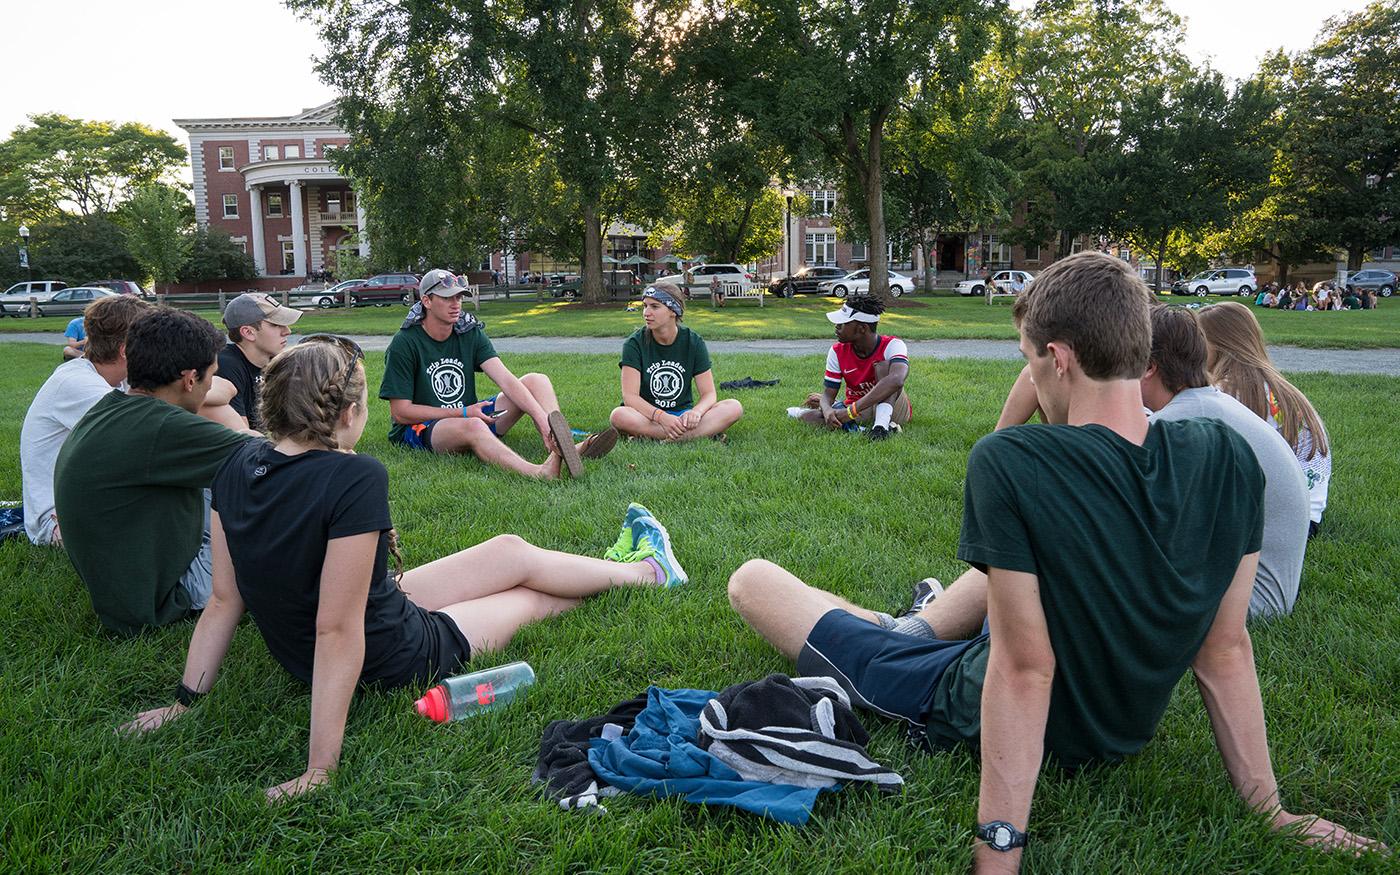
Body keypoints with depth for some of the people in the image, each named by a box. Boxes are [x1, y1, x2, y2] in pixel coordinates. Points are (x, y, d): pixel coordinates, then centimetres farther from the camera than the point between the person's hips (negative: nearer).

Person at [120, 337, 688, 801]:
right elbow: (337, 631, -33)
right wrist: (320, 770, -28)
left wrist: (184, 701, 5)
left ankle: (634, 565, 47)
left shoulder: (239, 466, -10)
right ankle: (646, 572, 47)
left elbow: (225, 599, -5)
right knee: (526, 576, 18)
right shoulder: (355, 478, -34)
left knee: (511, 549, 21)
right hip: (394, 660, -7)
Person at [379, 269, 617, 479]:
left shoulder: (470, 333, 2)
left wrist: (542, 418, -28)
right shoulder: (404, 344, -11)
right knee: (473, 427, -40)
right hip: (420, 429, -6)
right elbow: (400, 412, -13)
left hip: (470, 417, 6)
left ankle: (565, 449, -36)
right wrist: (463, 414, -16)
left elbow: (505, 379, -11)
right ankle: (539, 474, -65)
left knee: (536, 380, -9)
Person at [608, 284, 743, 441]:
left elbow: (709, 394, -4)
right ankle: (704, 433, -30)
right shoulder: (634, 344, -6)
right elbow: (630, 396, -15)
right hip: (648, 416, -2)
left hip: (683, 414, 2)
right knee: (619, 416, -37)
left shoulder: (693, 342, 0)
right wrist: (661, 417, -33)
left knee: (734, 407, -22)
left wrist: (696, 412, -29)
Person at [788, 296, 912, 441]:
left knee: (883, 365, -28)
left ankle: (882, 423, -36)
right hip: (860, 413, 3)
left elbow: (896, 380, -39)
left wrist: (851, 410, -45)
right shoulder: (837, 352, -5)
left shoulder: (892, 345, -19)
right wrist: (827, 410, -34)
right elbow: (828, 393, -6)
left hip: (893, 408, -3)